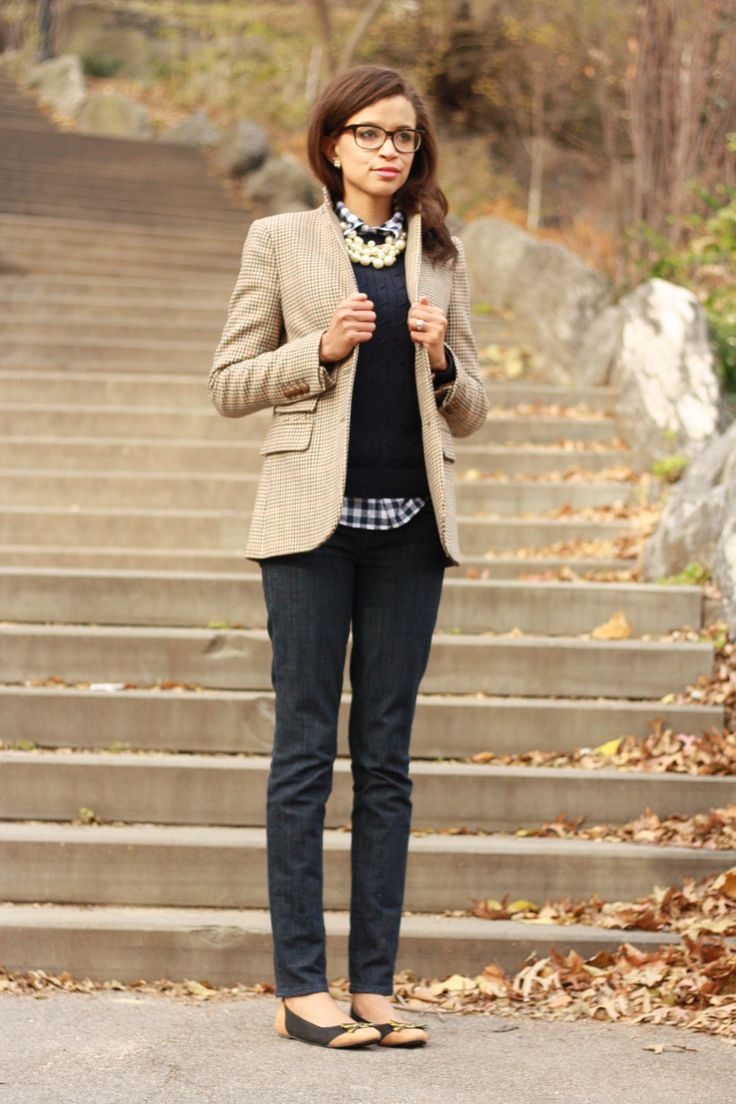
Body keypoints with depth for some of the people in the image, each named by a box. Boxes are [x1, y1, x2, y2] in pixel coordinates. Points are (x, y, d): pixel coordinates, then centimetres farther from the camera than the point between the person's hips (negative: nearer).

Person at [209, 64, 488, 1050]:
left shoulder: (439, 255, 13)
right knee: (307, 749, -3)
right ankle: (300, 988, 0)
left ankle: (374, 985, 9)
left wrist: (442, 358, -6)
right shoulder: (280, 241, 4)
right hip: (314, 521, -3)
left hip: (409, 526, 3)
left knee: (387, 758, 4)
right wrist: (321, 349, -11)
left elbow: (470, 412, 15)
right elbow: (229, 384, 3)